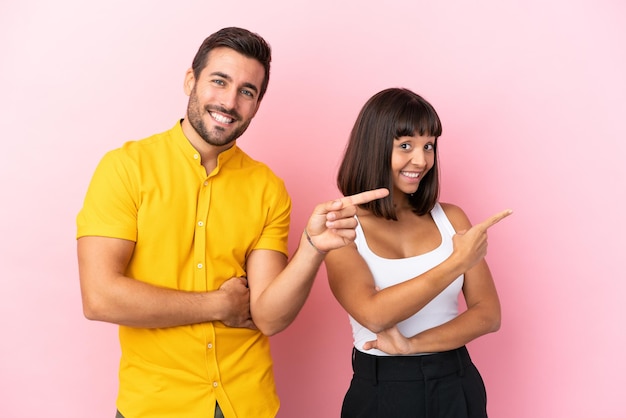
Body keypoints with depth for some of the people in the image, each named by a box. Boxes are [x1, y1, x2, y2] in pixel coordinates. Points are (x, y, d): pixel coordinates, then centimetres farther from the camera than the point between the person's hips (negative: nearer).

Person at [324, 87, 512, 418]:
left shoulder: (451, 218, 0)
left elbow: (488, 313, -4)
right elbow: (373, 314, -22)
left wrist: (413, 344, -17)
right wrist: (456, 262, -26)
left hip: (457, 387, 3)